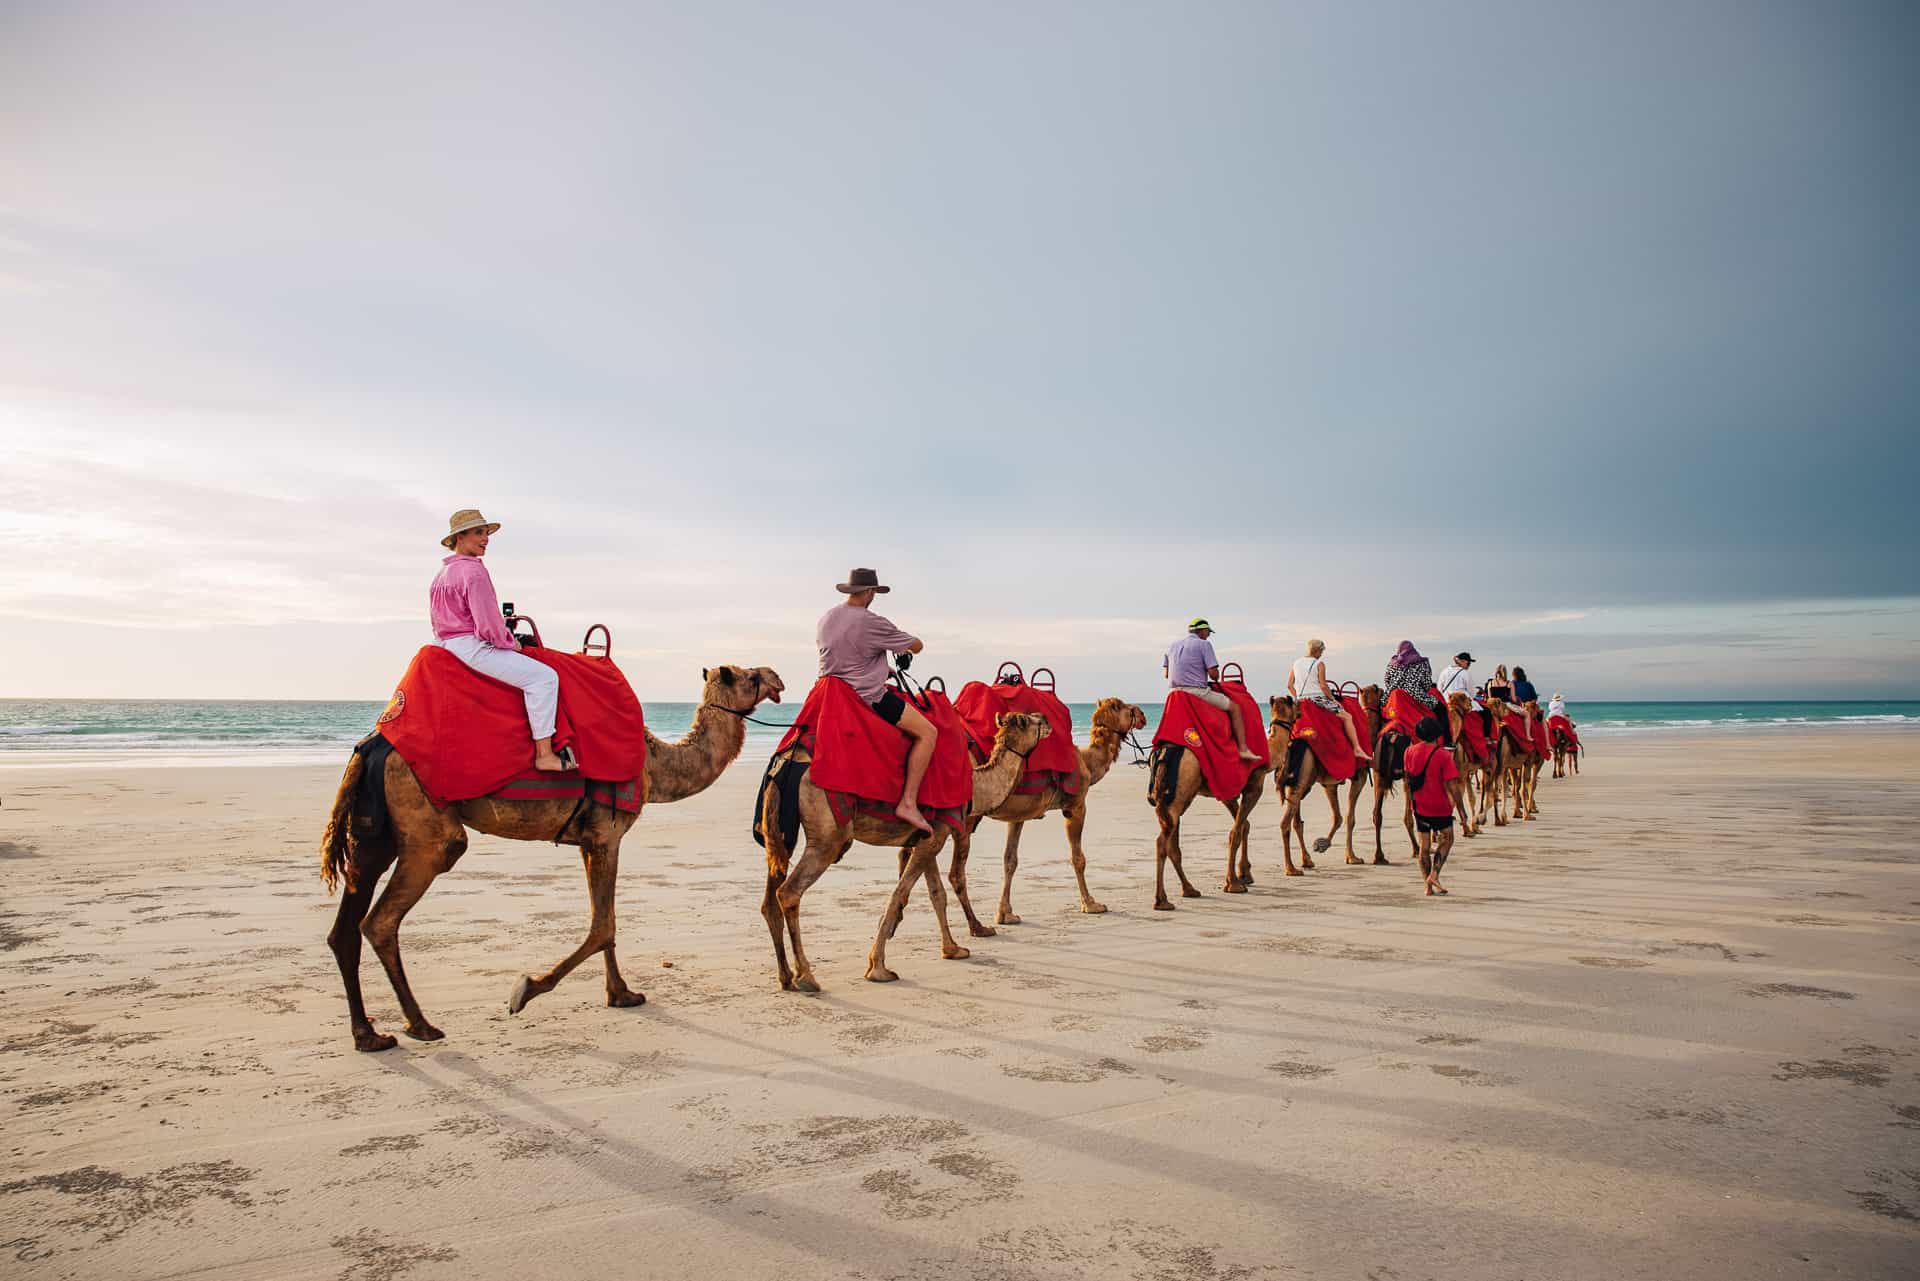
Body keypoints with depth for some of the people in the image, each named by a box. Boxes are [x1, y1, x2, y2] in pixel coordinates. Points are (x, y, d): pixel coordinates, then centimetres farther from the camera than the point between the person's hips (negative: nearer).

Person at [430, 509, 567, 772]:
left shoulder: (441, 574, 18)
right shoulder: (473, 570, -13)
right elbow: (488, 623, -19)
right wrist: (510, 642, 0)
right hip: (471, 647, -11)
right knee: (543, 676, -16)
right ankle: (544, 754, -21)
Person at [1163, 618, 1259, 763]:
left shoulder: (1172, 646, 14)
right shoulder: (1204, 644, -5)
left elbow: (1165, 673, 14)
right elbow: (1214, 674, -11)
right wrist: (1215, 680, 11)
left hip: (1175, 691, 7)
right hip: (1197, 692, -7)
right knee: (1234, 707, 6)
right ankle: (1243, 749, 0)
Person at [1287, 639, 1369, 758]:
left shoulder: (1296, 663, 9)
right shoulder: (1319, 664, -8)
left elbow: (1289, 685, 7)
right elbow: (1323, 686, -12)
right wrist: (1333, 699, -1)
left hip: (1302, 700, 6)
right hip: (1318, 699, -6)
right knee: (1347, 717, -1)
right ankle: (1357, 749, -7)